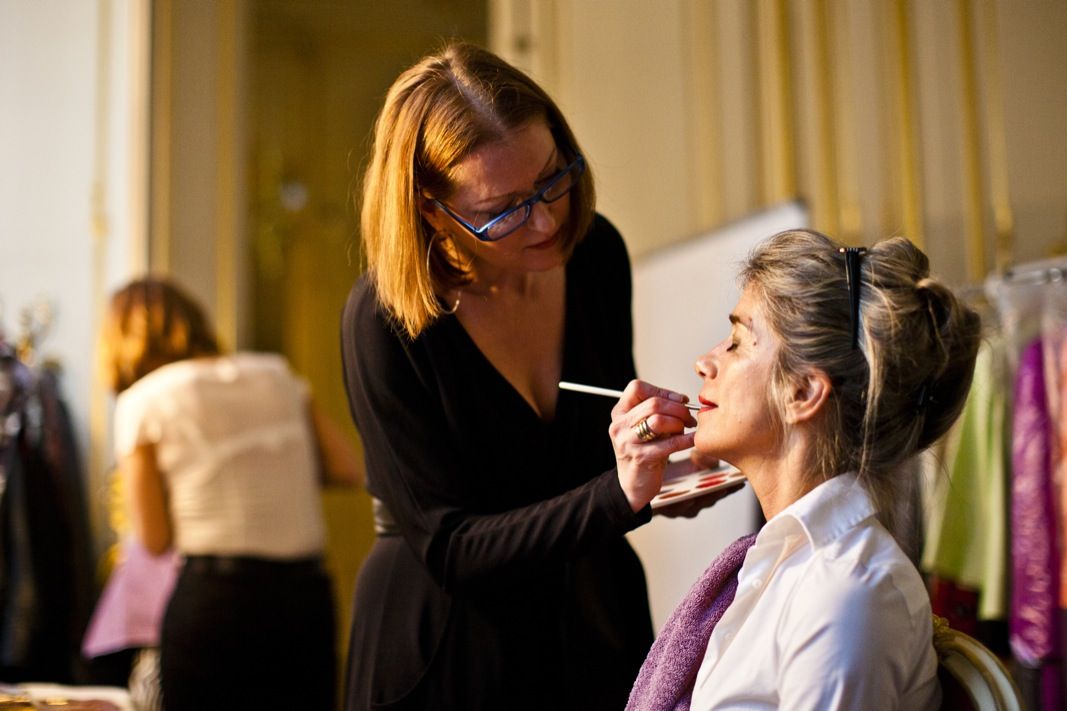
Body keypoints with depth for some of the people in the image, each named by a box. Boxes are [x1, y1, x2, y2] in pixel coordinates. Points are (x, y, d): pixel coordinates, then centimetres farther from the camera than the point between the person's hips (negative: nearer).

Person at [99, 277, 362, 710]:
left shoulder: (142, 401, 0)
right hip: (307, 592, 4)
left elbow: (155, 539, -3)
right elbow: (348, 469, 7)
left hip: (214, 597, -3)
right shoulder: (276, 374, 11)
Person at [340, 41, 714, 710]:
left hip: (597, 622, 5)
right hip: (448, 653, -4)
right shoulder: (385, 320, -24)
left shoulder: (597, 254, -9)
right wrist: (622, 494, -34)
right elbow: (451, 547, -22)